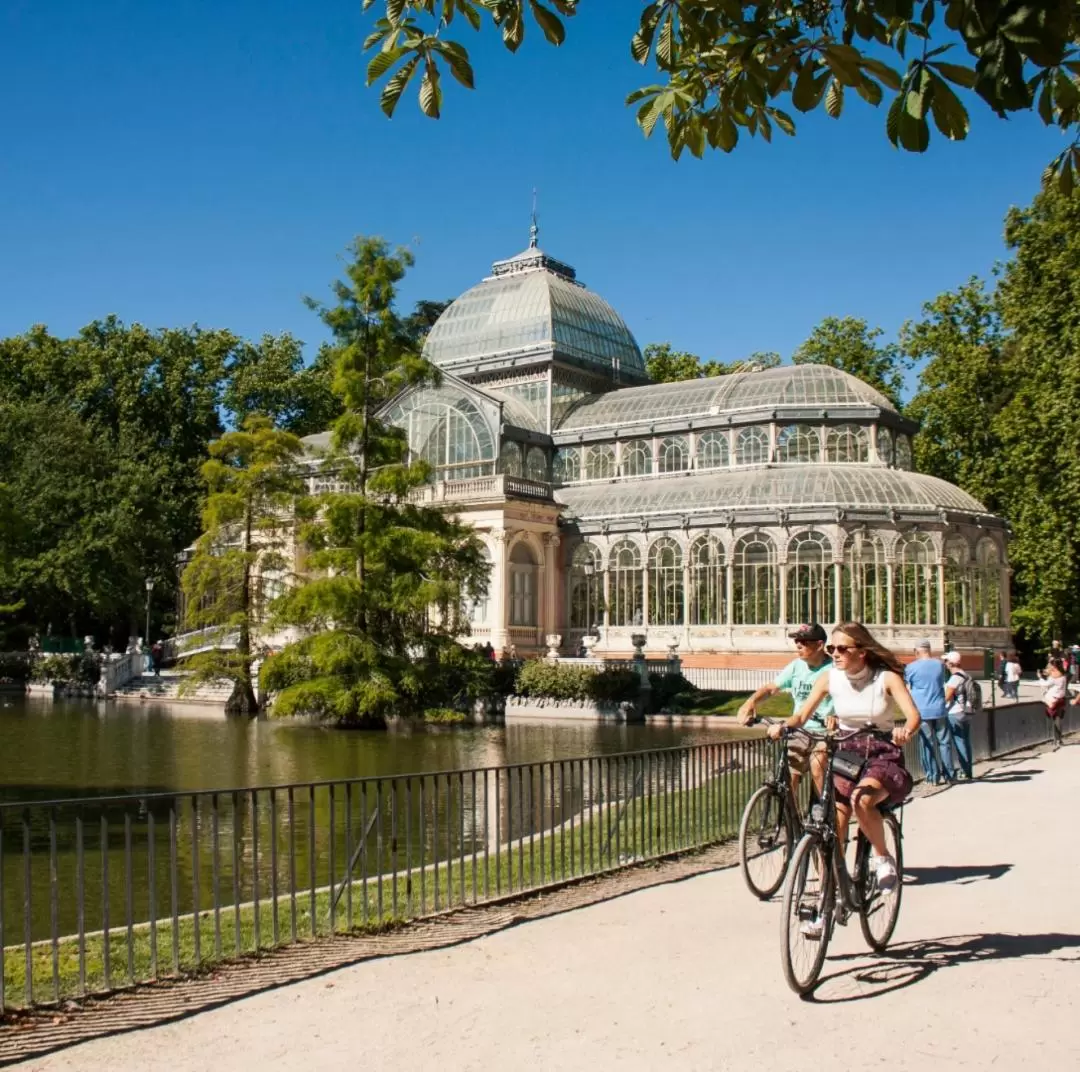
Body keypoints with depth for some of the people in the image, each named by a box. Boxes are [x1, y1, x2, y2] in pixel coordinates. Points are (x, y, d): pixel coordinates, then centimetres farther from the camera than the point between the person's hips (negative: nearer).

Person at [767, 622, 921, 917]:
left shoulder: (886, 677, -10)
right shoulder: (830, 678, -2)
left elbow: (913, 714, -21)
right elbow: (803, 715, -7)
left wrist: (905, 731, -43)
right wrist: (783, 726, -29)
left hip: (884, 756, -3)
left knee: (861, 799, -35)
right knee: (833, 829, -8)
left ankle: (883, 858, -9)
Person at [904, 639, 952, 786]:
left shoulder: (911, 667, -6)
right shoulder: (939, 665, 4)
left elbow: (907, 690, 1)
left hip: (921, 711, -2)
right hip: (939, 710, 3)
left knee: (927, 744, 3)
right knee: (944, 742, 11)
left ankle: (933, 776, 4)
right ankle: (947, 774, 13)